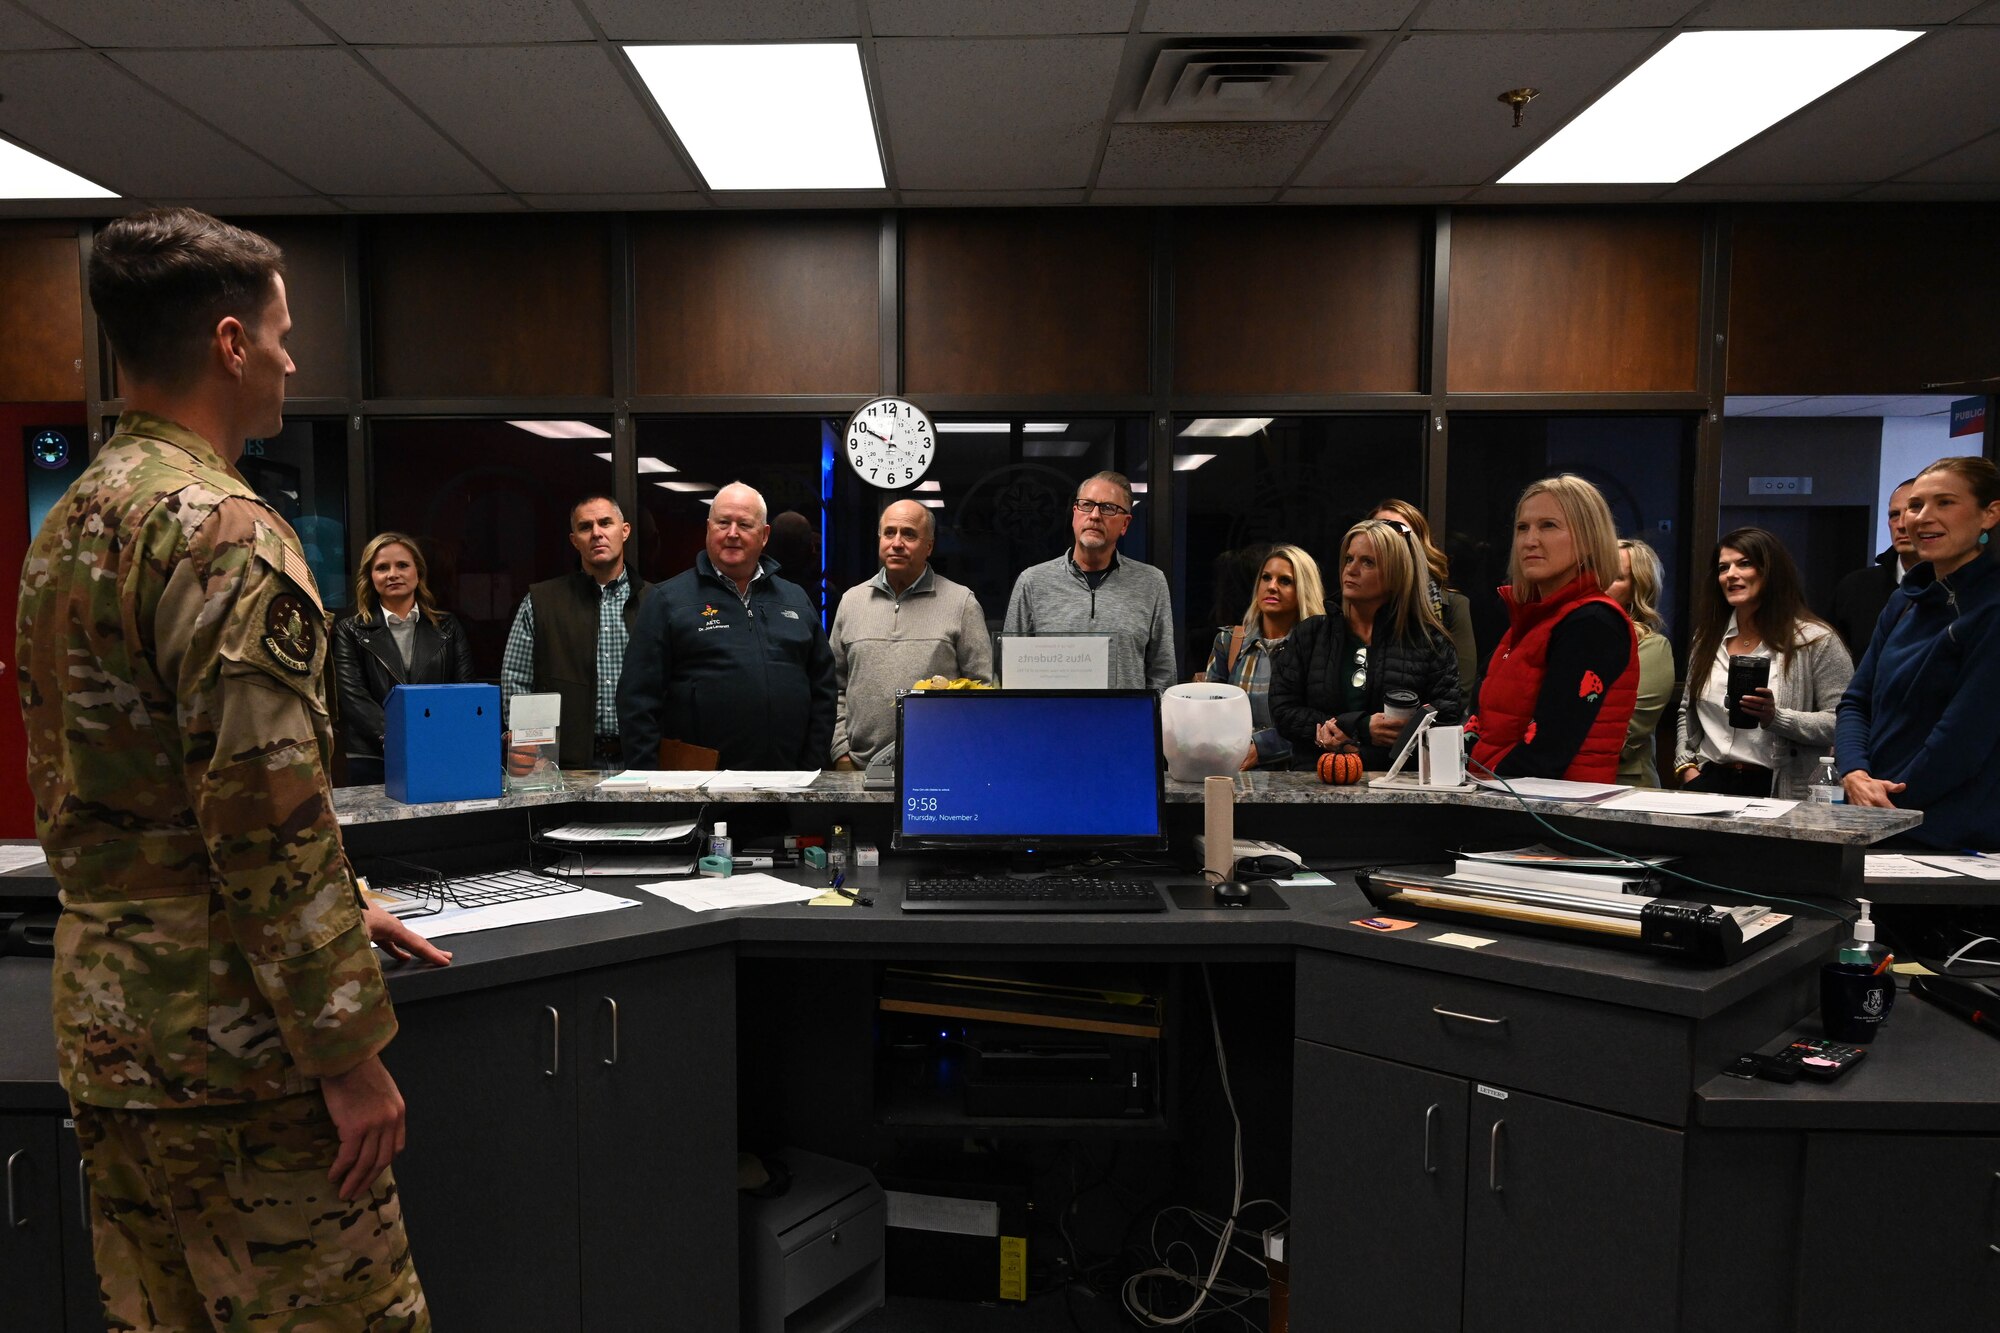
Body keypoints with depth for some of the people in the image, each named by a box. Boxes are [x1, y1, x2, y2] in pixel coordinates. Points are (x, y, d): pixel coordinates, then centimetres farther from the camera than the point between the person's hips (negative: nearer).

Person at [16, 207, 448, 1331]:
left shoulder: (68, 526, 13)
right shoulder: (225, 532, -17)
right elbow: (268, 820, -22)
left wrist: (337, 911, 20)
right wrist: (349, 1050, -16)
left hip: (101, 1028, 10)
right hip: (228, 1036, -9)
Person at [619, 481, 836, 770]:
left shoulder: (796, 599, 14)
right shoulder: (668, 600, 3)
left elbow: (823, 690, 14)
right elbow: (638, 700, -2)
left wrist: (813, 767, 6)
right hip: (701, 780, -3)